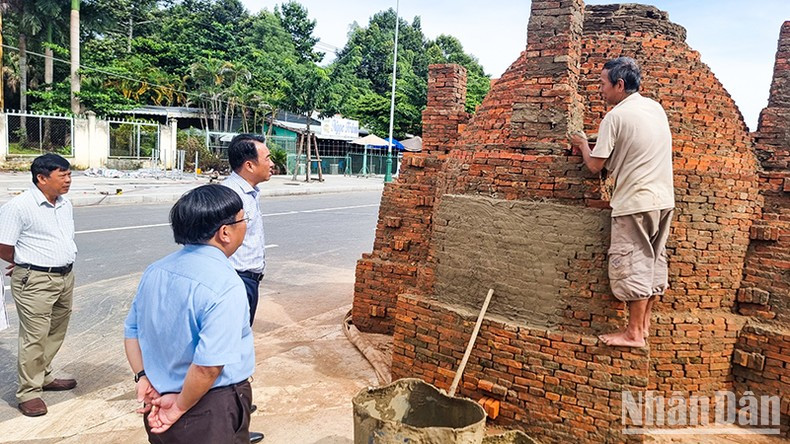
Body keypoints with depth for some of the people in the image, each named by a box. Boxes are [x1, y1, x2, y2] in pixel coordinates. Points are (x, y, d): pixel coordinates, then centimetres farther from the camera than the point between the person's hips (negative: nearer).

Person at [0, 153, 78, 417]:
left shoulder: (66, 205, 9)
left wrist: (64, 265, 10)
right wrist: (26, 264, 2)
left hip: (65, 277, 8)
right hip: (34, 281, -7)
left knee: (56, 333, 17)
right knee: (34, 337, -2)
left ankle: (44, 377, 34)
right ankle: (28, 393, 10)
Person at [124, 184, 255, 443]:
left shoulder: (155, 271, -1)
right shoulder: (226, 286, -26)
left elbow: (132, 331, 7)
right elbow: (208, 365, -28)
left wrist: (143, 378, 2)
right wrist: (180, 408, -15)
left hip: (159, 402, 7)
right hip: (212, 414, -6)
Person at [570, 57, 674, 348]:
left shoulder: (616, 117, -12)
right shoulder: (656, 108, 12)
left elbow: (595, 165, -9)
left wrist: (583, 145, 10)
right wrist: (594, 148, 18)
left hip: (635, 203, -8)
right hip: (664, 198, 9)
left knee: (632, 264, -2)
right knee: (654, 261, 14)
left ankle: (634, 333, 5)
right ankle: (644, 323, 25)